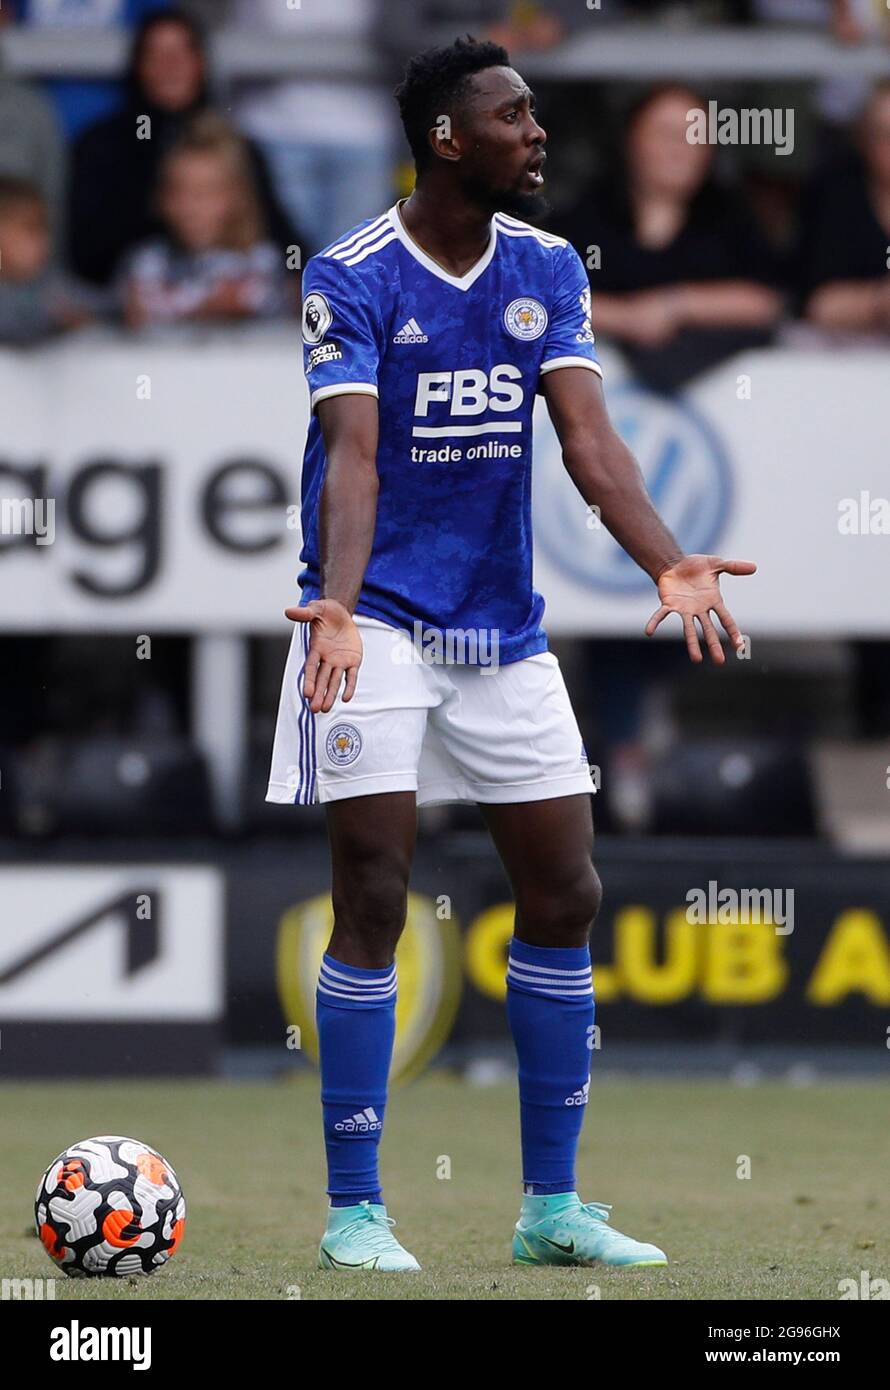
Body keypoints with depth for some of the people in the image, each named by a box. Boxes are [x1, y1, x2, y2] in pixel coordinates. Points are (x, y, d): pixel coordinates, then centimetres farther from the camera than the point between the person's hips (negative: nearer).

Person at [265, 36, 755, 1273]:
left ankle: (552, 1208, 15)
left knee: (564, 896, 5)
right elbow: (354, 450, -23)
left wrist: (671, 564, -25)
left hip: (504, 628, 6)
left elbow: (587, 436, -8)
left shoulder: (548, 271, 3)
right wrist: (336, 602, -40)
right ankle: (354, 1211, -2)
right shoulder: (352, 277, -12)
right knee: (373, 903, -10)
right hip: (380, 623, -6)